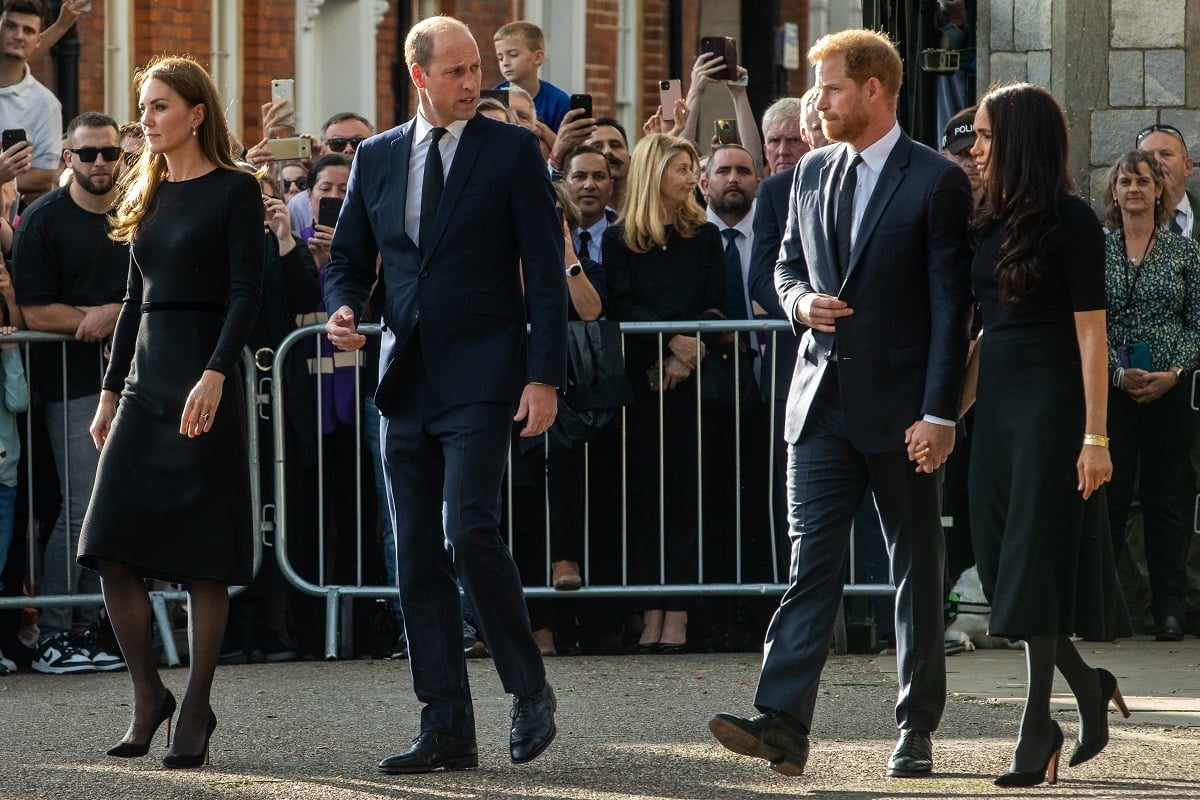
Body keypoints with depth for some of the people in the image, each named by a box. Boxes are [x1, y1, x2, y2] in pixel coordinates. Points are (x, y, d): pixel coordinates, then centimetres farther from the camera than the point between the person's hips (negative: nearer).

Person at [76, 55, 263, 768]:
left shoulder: (234, 190, -4)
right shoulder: (149, 195, 16)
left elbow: (246, 293, -11)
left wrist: (214, 376, -23)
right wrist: (112, 392, 17)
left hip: (204, 378, -6)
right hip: (145, 380, 6)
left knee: (203, 554, -3)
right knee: (113, 546, -4)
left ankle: (196, 712, 3)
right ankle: (148, 695, 8)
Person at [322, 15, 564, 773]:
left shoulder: (512, 150, -1)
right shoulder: (377, 158, 11)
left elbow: (546, 272, -4)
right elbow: (349, 257, 18)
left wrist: (545, 377, -11)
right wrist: (342, 310, -5)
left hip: (481, 378, -5)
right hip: (405, 379, 5)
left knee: (470, 532, -18)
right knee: (419, 560, 4)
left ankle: (531, 690, 0)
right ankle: (448, 730, 8)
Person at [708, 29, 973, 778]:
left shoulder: (937, 181, -7)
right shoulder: (813, 173, 11)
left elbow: (950, 304, -10)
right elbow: (787, 267, 22)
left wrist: (939, 412, -15)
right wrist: (802, 301, -3)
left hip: (900, 405, -4)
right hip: (823, 400, 5)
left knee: (917, 569, 6)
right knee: (811, 561, -5)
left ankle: (918, 731, 13)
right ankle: (783, 723, -13)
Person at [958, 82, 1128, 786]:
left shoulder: (1071, 221, -10)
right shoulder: (994, 224, 12)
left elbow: (1091, 334, -13)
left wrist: (1096, 437, -16)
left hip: (1051, 405, -7)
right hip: (999, 405, 7)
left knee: (1035, 563, -5)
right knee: (1005, 561, 7)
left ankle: (1038, 730, -1)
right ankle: (1090, 687, 23)